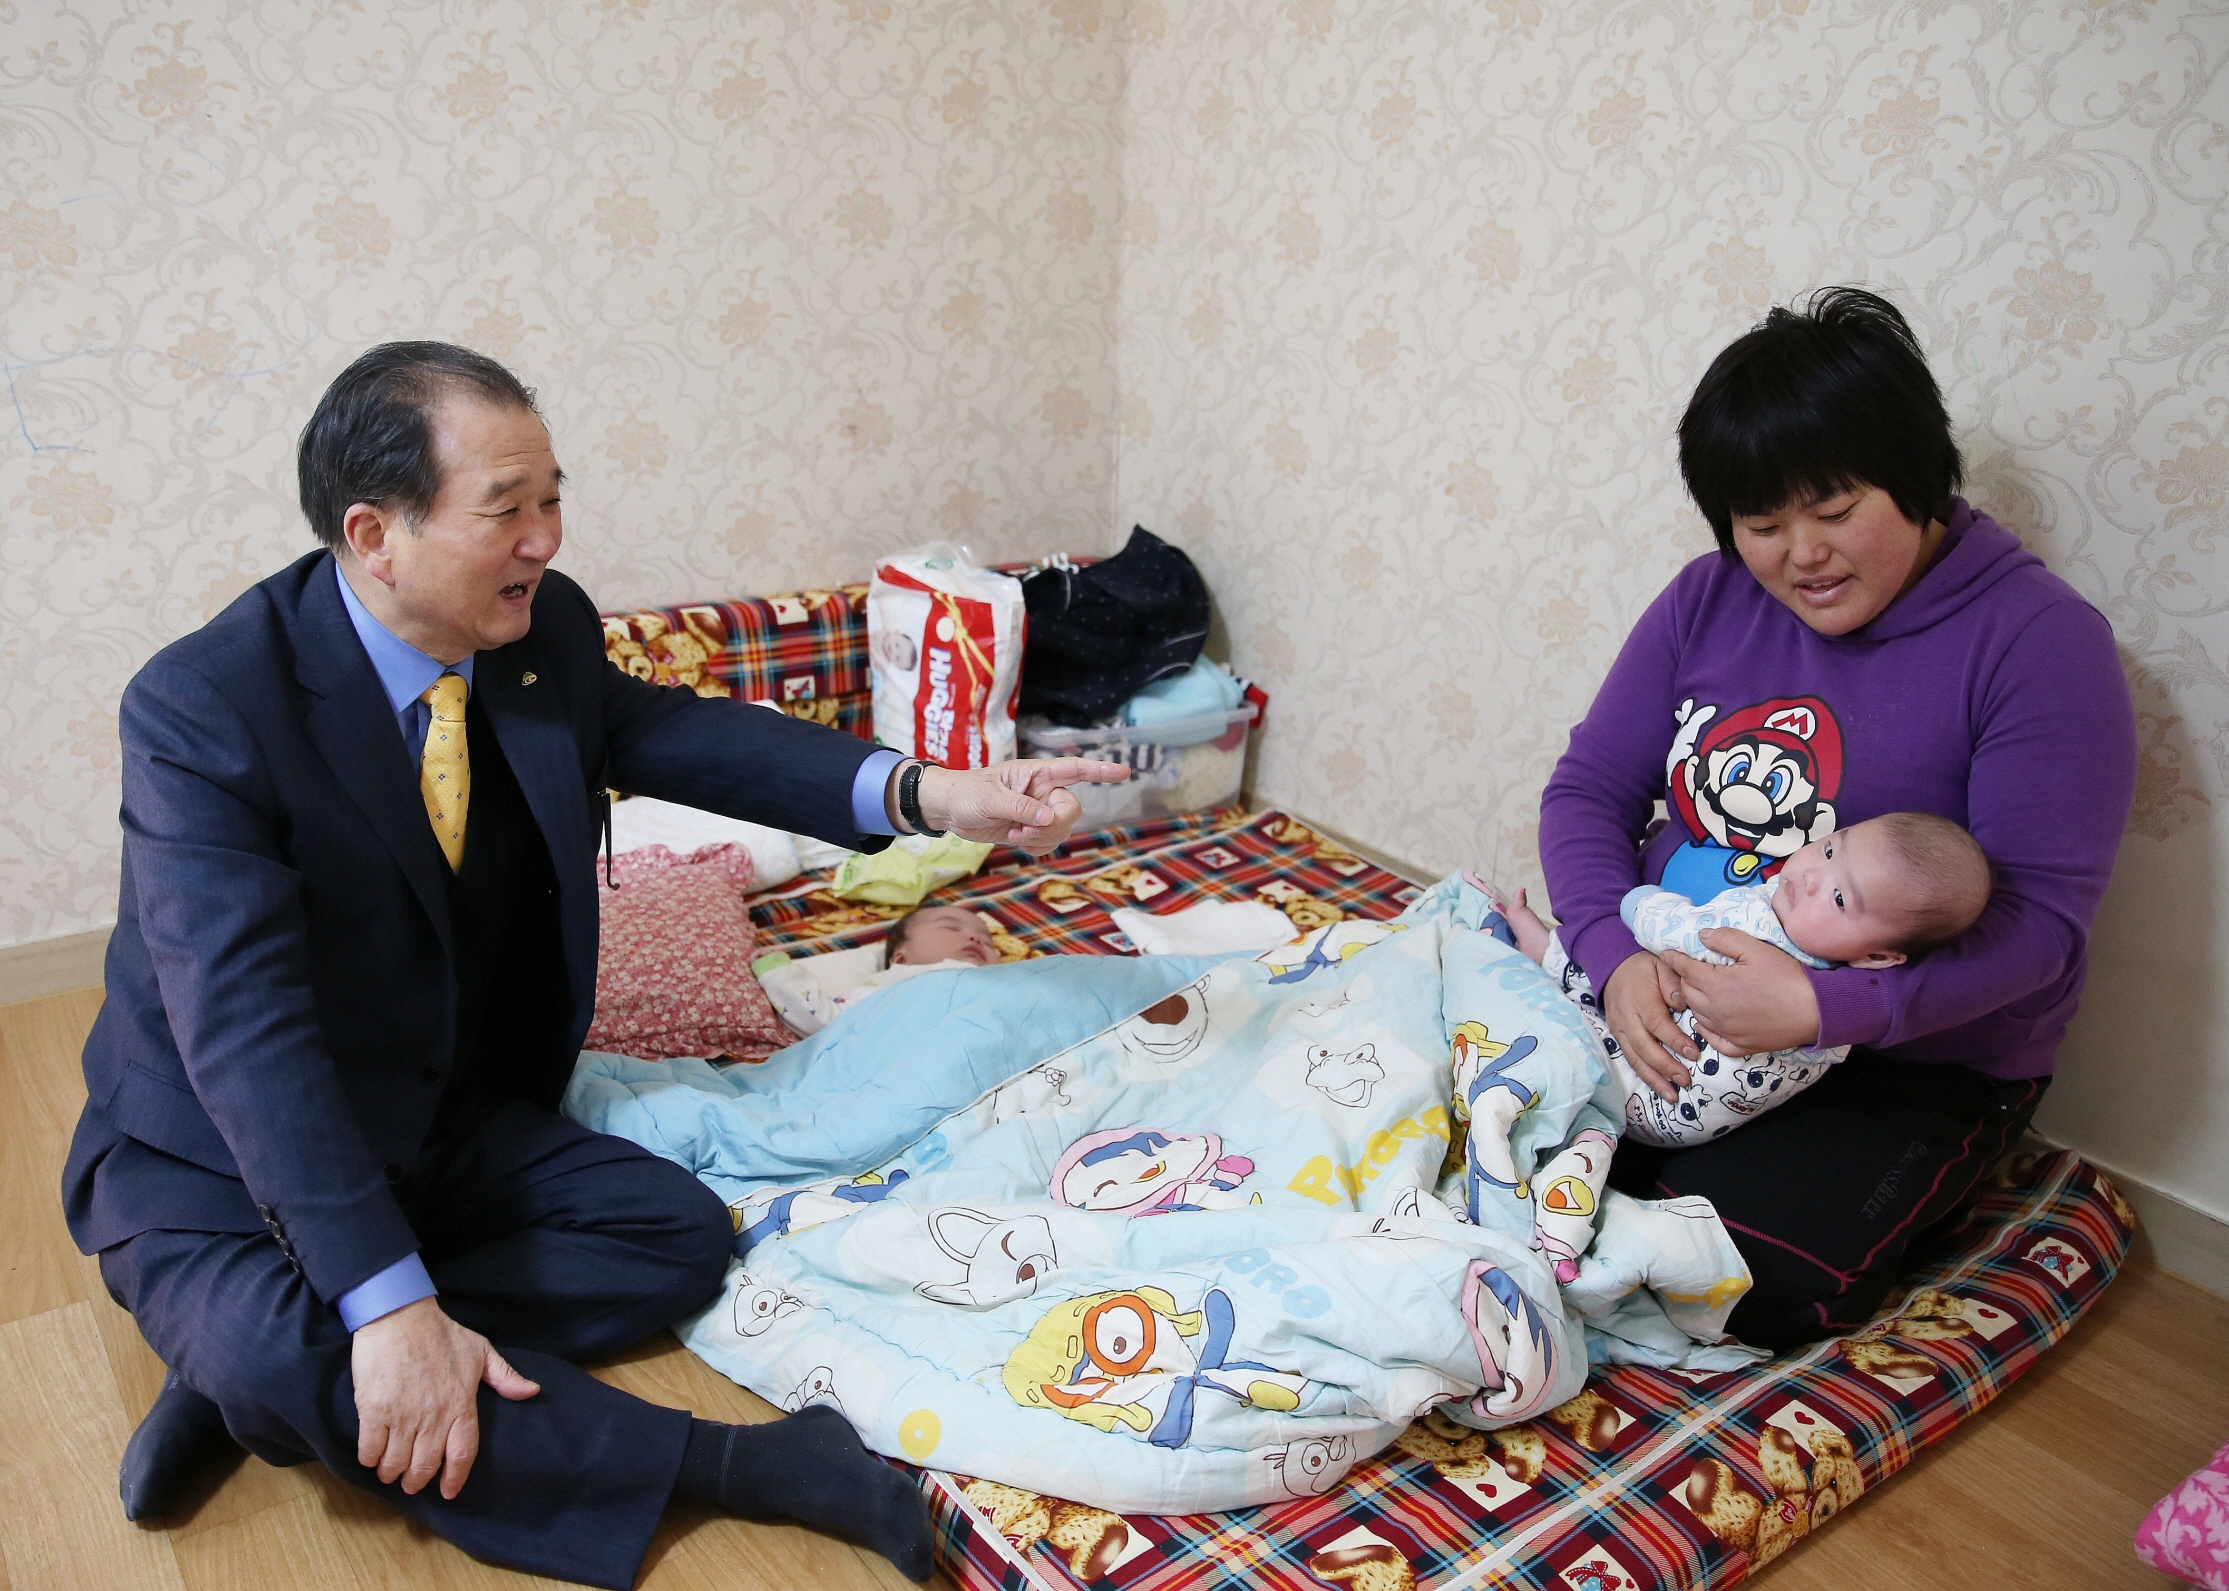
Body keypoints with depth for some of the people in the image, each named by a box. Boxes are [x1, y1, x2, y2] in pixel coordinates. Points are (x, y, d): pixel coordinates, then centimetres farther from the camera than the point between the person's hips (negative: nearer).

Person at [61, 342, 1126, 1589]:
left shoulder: (543, 632, -9)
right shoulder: (203, 711, -27)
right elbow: (244, 1025, -33)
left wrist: (924, 794, -19)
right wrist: (391, 1306, -41)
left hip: (450, 1122, 6)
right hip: (225, 1152, -5)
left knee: (682, 1233, -8)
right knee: (283, 1358, -33)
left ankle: (257, 1367, -8)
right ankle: (727, 1461, -21)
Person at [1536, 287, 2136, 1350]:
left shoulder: (2038, 641, -13)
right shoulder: (1708, 599, 2)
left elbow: (2039, 915, -18)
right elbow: (1588, 790, 0)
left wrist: (1823, 1009, -32)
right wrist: (1613, 954, -19)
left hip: (1914, 1061, -3)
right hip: (1671, 997, 4)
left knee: (1755, 1284, -22)